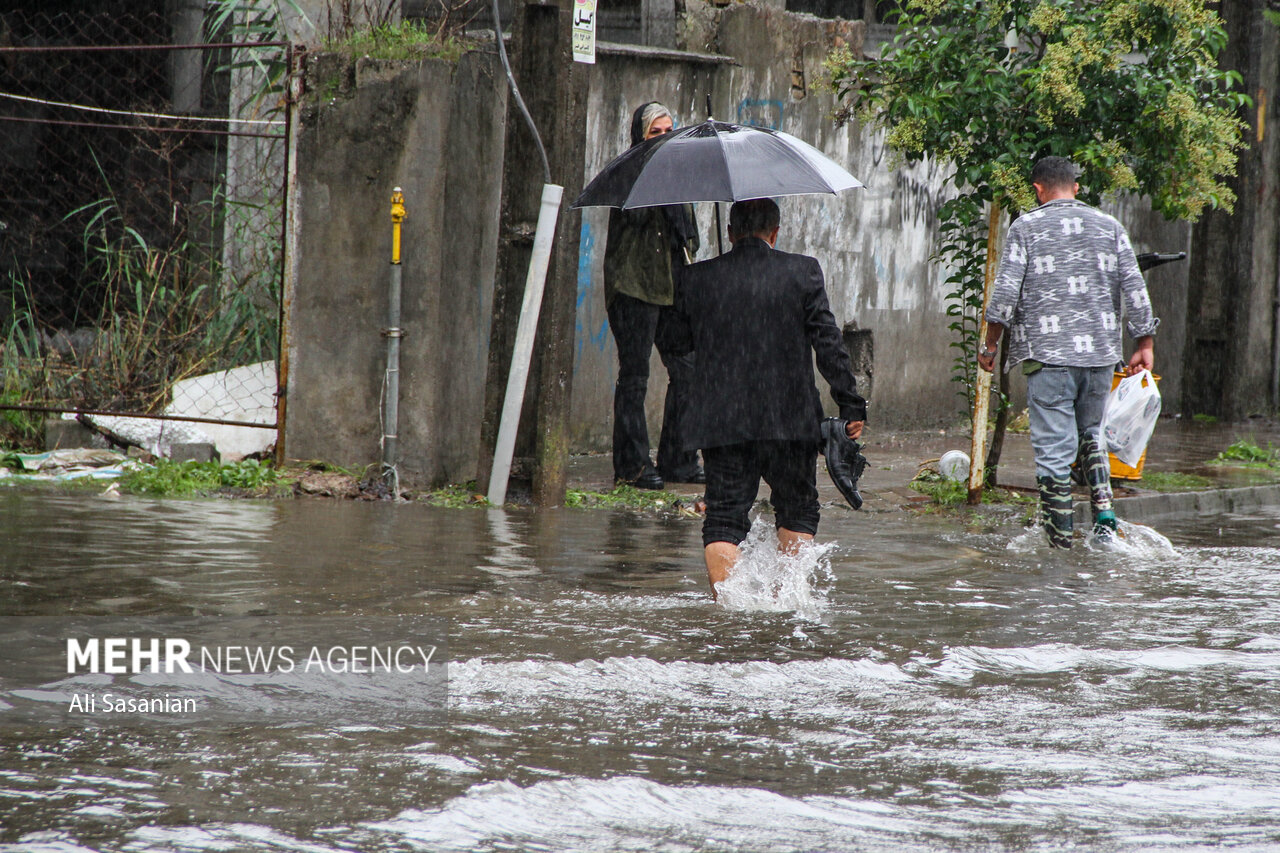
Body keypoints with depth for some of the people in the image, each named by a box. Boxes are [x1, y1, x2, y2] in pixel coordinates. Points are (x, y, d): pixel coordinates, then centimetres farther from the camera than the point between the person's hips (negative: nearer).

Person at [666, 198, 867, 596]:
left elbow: (680, 341, 13)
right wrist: (851, 405, 0)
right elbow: (828, 342, -5)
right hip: (790, 418, -1)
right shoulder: (802, 272, -4)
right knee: (798, 509, 18)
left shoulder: (695, 279, 1)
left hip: (720, 423, 1)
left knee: (723, 518, 3)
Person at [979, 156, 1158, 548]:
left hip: (1048, 354, -4)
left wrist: (990, 344, 3)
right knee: (1089, 435, 22)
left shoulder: (1026, 227, -1)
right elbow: (1135, 290, 5)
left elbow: (1005, 292, -7)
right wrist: (1144, 344, 12)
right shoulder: (1109, 226, 9)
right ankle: (1104, 516, 4)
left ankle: (1060, 540, -1)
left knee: (1054, 449, -1)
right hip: (1101, 353, 4)